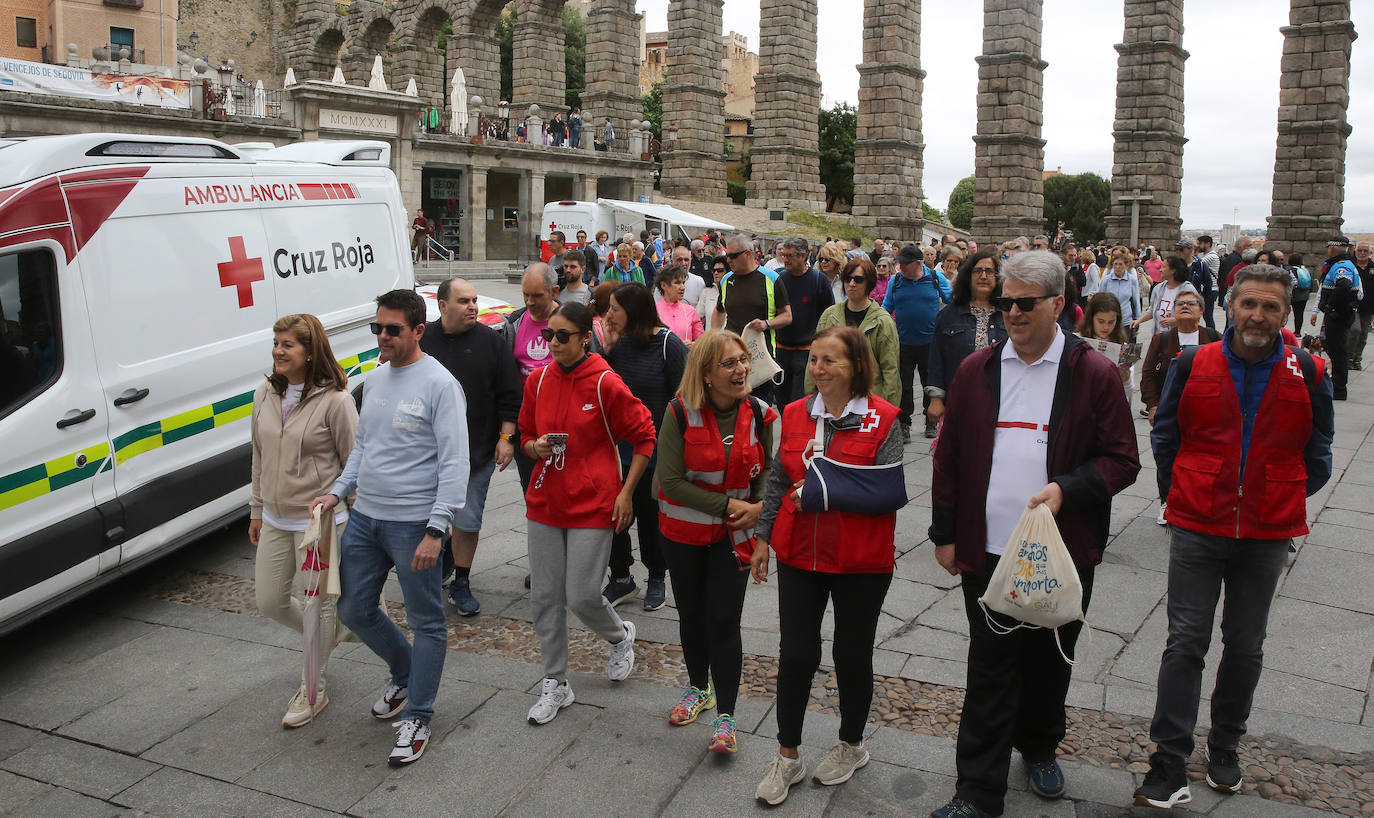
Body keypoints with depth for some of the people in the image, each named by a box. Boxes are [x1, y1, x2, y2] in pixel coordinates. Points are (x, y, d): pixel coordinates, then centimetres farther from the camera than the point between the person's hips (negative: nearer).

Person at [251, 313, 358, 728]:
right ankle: (326, 635, 44)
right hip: (275, 520, 7)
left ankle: (313, 691, 21)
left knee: (316, 604, 3)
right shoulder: (265, 394, 4)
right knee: (269, 601, 14)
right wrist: (257, 510, 16)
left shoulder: (334, 400, -15)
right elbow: (259, 457, 14)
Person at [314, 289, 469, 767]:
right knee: (353, 609, 16)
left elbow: (454, 463, -16)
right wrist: (338, 492, 8)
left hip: (413, 525, -8)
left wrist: (435, 530, -20)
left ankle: (416, 718, 18)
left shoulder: (439, 384, -13)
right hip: (364, 518, 8)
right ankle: (406, 676, 39)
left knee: (426, 622, 4)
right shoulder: (374, 380, 11)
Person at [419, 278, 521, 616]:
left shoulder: (492, 341, -2)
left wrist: (506, 438, -5)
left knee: (467, 520, 4)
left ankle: (461, 583, 19)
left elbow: (509, 395, 0)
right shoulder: (423, 341, 1)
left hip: (478, 449, -1)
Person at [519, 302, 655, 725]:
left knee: (581, 596, -4)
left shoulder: (606, 384, -12)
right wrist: (535, 447, -7)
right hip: (545, 501, 5)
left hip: (592, 506, -5)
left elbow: (644, 438, -4)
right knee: (545, 596, 7)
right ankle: (555, 684, 23)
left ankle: (620, 636, 31)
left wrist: (626, 493, -7)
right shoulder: (538, 380, 3)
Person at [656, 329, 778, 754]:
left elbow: (767, 469, 7)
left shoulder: (760, 414, -8)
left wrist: (760, 506, -13)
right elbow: (671, 481, -17)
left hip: (734, 535, 0)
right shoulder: (681, 413, -16)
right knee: (692, 615, 16)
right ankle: (698, 688, 40)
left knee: (724, 621, -4)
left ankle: (725, 717, 9)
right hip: (683, 532, 0)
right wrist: (728, 504, -20)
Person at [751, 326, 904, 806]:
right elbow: (778, 482, 11)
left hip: (861, 562, -3)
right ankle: (787, 757, 22)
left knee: (852, 654, 13)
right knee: (795, 654, 6)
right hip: (799, 555, 3)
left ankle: (851, 745, 36)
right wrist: (762, 538, 9)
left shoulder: (883, 419, -10)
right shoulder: (795, 414, 3)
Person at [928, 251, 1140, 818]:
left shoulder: (1094, 374, -4)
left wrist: (1067, 488, -18)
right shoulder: (975, 371, 3)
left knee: (1049, 663, 18)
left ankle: (1039, 747, 43)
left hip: (1063, 554, 0)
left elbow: (1122, 460, -2)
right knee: (990, 671, 5)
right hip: (988, 552, 1)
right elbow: (949, 457, 8)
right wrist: (945, 533, 6)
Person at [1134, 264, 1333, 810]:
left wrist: (1281, 501, 7)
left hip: (1267, 534, 1)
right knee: (1185, 642, -2)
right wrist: (1181, 495, 6)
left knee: (1245, 646, 13)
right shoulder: (1193, 366, -3)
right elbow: (1164, 439, 8)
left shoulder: (1307, 374, -2)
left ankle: (1225, 749, 32)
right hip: (1196, 527, -1)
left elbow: (1317, 457, 9)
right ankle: (1169, 765, 2)